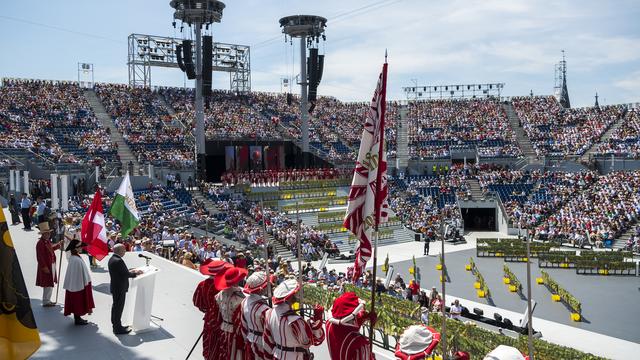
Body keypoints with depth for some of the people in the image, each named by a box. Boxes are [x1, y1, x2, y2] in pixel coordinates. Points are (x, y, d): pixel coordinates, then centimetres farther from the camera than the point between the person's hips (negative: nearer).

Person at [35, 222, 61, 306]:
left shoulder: (48, 241, 7)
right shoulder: (40, 243, -21)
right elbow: (40, 257, -23)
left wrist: (58, 245, 17)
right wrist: (44, 267, -23)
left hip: (51, 265, 10)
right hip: (46, 266, -10)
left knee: (50, 284, 18)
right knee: (48, 284, -2)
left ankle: (47, 300, 30)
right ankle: (46, 302, 9)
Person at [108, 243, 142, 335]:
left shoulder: (112, 259, 6)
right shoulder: (118, 261, -26)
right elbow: (126, 274, -23)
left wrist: (130, 272, 8)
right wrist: (135, 273, -9)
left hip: (115, 287, 10)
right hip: (120, 288, -10)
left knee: (115, 306, 21)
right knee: (119, 307, 0)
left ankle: (115, 324, 35)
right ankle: (118, 329, 10)